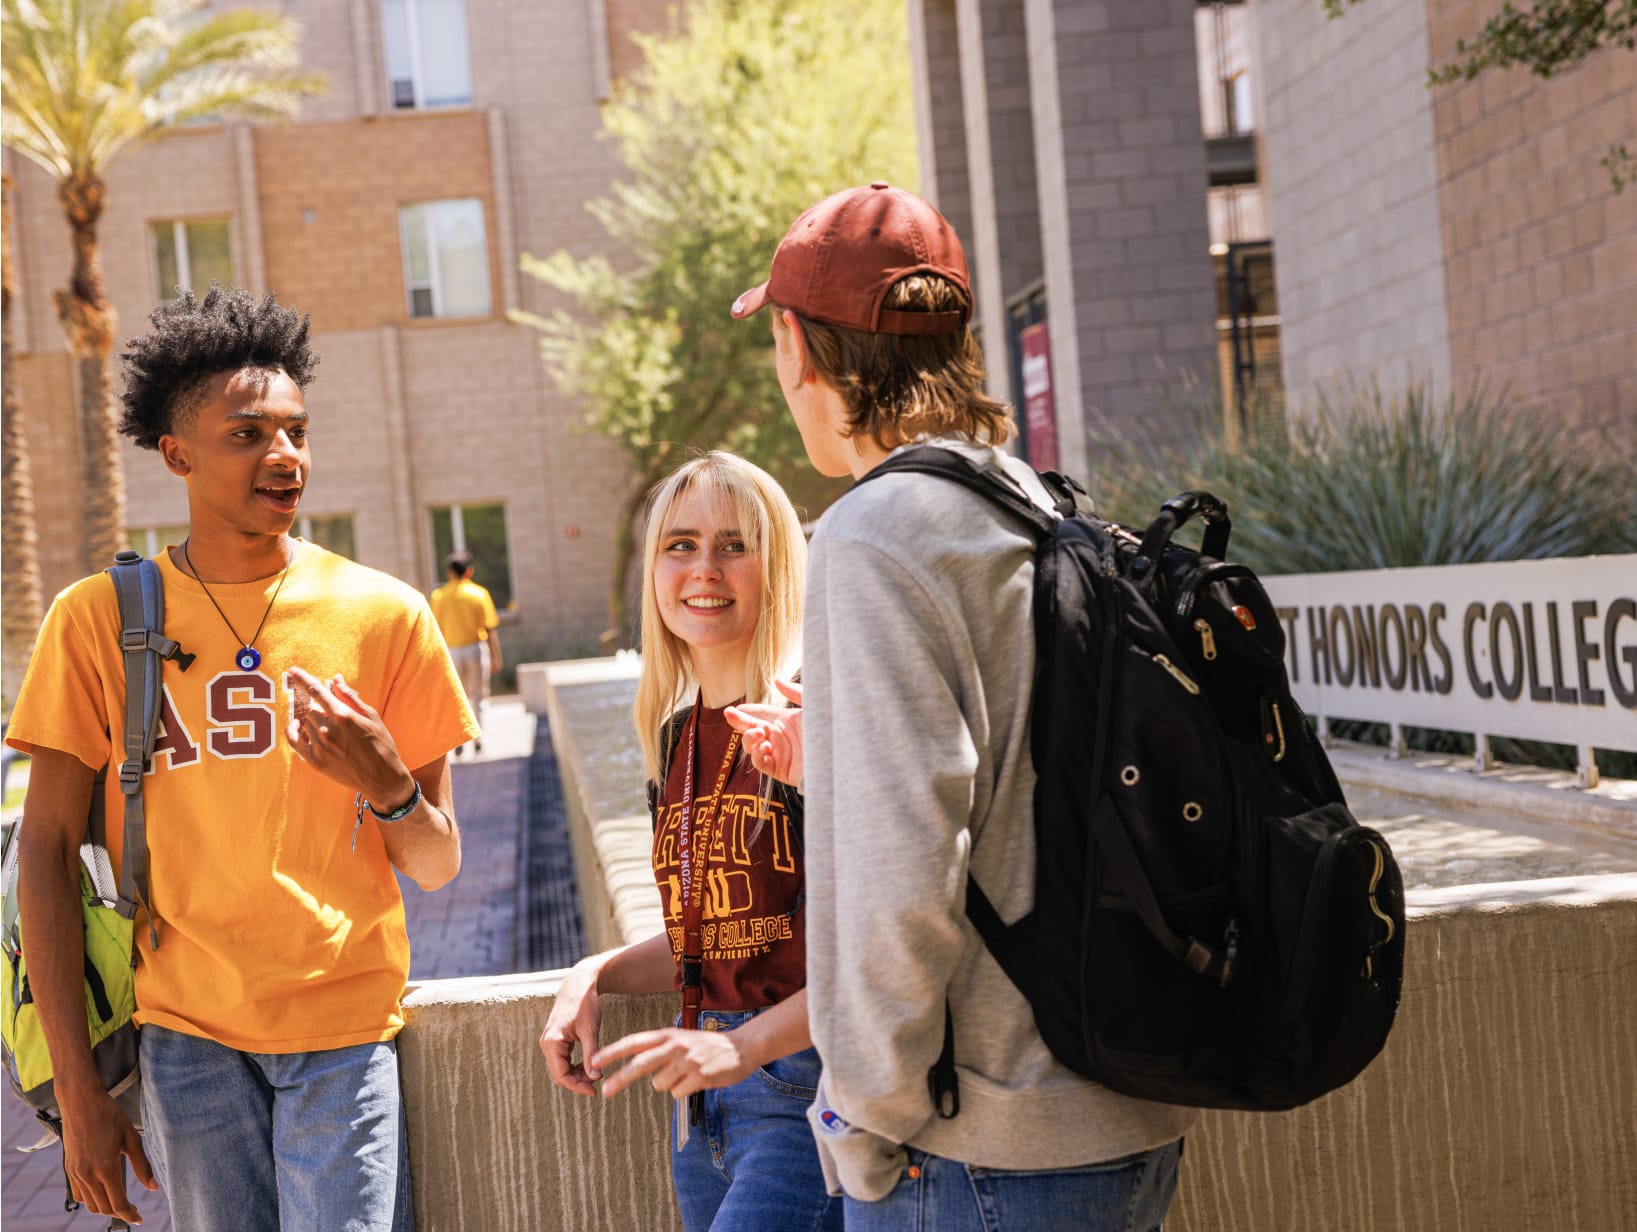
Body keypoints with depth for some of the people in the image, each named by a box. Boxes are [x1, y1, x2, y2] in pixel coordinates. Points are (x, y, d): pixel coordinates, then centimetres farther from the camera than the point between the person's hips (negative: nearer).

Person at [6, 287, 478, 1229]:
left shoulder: (384, 614, -1)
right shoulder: (99, 619, -1)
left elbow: (438, 868, 3)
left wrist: (388, 785, -19)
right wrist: (79, 1087, -2)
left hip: (346, 1028, 0)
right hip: (185, 1035, 0)